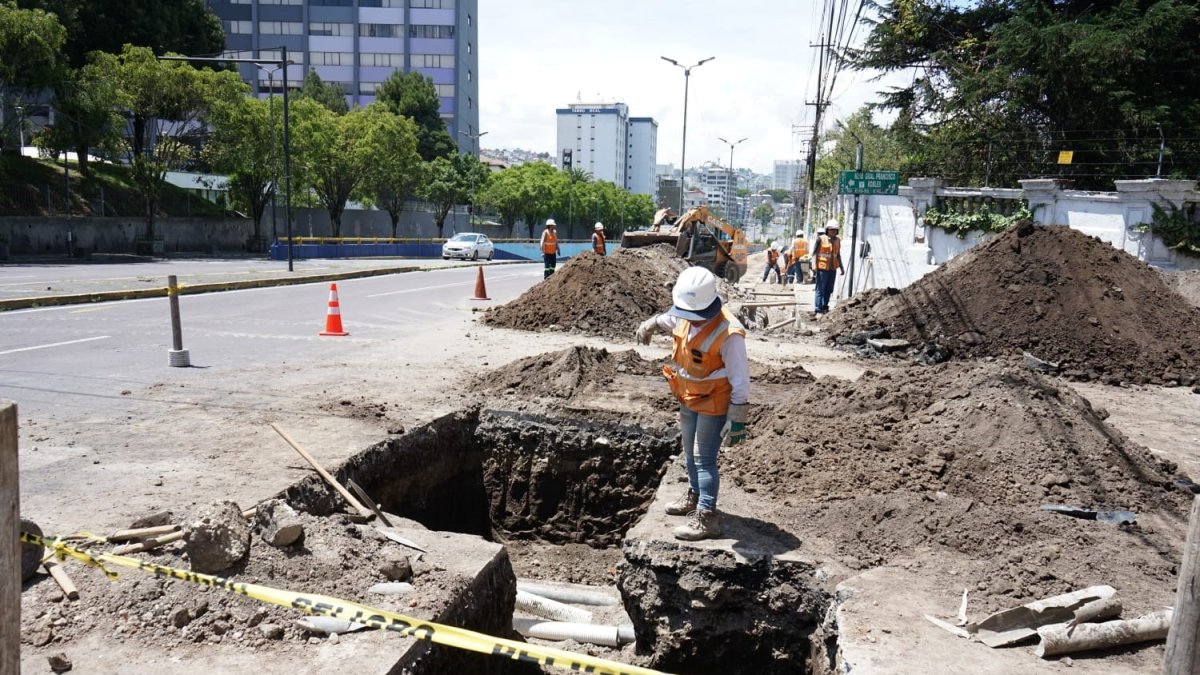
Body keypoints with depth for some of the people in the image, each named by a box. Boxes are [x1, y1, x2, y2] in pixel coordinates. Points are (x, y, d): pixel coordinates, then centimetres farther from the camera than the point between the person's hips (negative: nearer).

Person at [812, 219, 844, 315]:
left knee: (829, 290, 10)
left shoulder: (837, 241, 11)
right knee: (820, 289, -5)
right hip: (822, 268, -6)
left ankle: (825, 307, 20)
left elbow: (838, 255, 19)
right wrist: (814, 265, -18)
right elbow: (814, 252, -6)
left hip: (833, 269, 6)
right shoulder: (821, 239, -6)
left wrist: (841, 267, 18)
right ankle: (818, 309, -2)